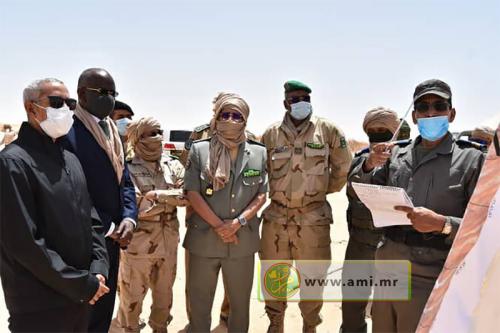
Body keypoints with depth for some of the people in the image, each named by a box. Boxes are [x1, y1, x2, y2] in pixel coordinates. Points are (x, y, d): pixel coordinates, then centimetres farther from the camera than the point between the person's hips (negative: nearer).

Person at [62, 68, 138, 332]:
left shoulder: (112, 131, 10)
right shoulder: (67, 132, -17)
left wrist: (129, 218, -5)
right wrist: (102, 230, -15)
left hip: (111, 240, 8)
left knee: (104, 310, 22)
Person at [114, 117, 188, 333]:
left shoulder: (173, 165, 3)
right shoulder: (128, 169, -10)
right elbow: (136, 206, -20)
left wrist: (155, 196, -19)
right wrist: (169, 197, -16)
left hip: (168, 242, 4)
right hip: (138, 244, -4)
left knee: (164, 293, 21)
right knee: (132, 296, 12)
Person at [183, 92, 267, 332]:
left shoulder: (259, 153, 4)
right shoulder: (199, 150, -1)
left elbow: (262, 196, 2)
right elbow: (192, 193, -5)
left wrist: (238, 222, -11)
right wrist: (219, 226, -11)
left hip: (243, 241, 2)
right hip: (204, 239, -1)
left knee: (241, 303, 16)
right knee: (199, 303, 11)